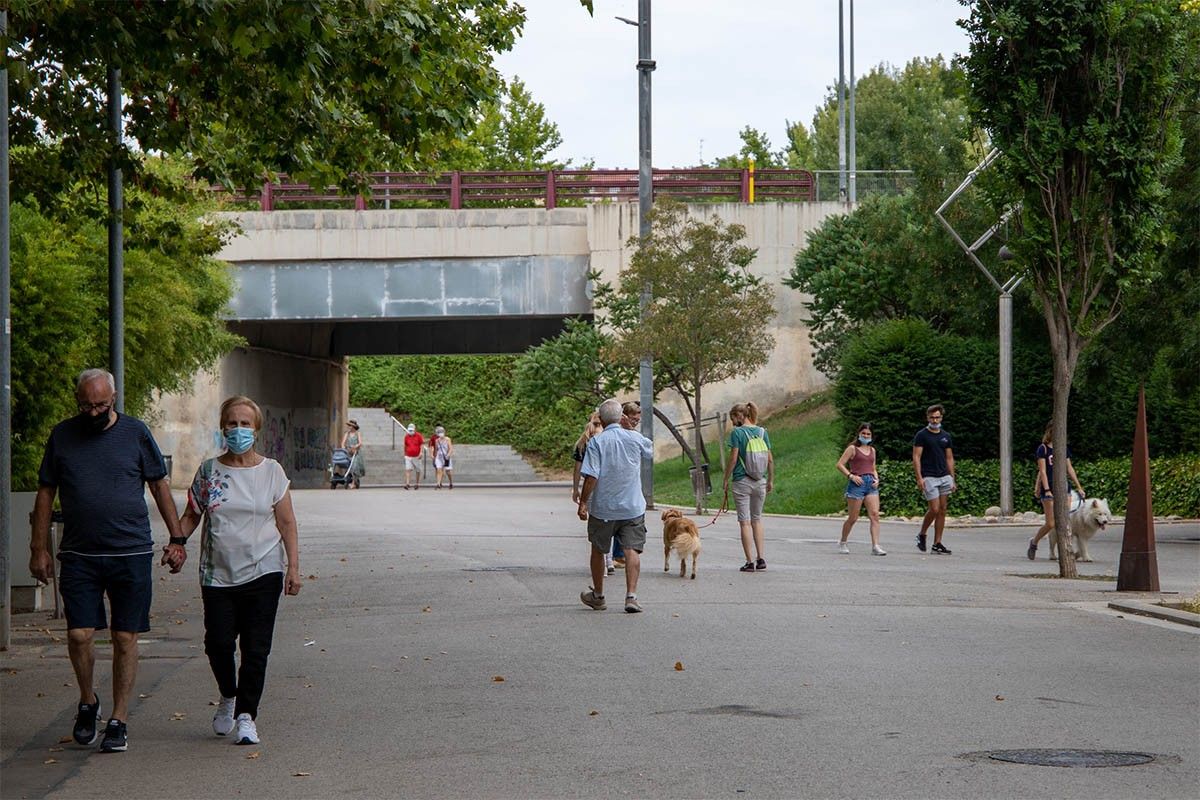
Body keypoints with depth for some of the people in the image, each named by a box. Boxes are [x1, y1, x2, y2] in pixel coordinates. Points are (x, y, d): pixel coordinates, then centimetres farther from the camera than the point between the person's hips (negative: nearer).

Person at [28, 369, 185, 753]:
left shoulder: (135, 433, 3)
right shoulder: (62, 436, 6)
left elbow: (160, 486, 9)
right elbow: (45, 493, 12)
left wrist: (176, 538, 6)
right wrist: (39, 548, 7)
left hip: (132, 553, -1)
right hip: (79, 556, 1)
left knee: (125, 638, 1)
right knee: (79, 634, -6)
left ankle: (119, 720, 10)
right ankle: (87, 701, 20)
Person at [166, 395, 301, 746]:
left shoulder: (271, 471, 4)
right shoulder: (209, 471, 6)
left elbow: (286, 522, 5)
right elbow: (191, 515, 12)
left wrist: (293, 566, -2)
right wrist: (176, 543, -6)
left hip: (263, 572, -1)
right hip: (218, 573, 1)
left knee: (255, 648, -5)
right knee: (218, 642, -4)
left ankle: (246, 716, 3)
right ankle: (228, 697, 24)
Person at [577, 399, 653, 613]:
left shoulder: (596, 442, -11)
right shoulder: (635, 438, -2)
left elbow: (591, 476, -17)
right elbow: (651, 450, 21)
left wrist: (583, 502, -8)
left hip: (602, 508, -1)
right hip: (633, 507, 1)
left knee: (598, 551, 15)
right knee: (632, 550, -1)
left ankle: (598, 596, 27)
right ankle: (631, 596, -13)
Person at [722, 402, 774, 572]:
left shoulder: (737, 432, -9)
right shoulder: (762, 432, 5)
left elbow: (733, 458, -12)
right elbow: (770, 459, 6)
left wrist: (726, 479, -3)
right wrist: (771, 480, 16)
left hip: (742, 481, -5)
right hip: (760, 482, 5)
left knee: (745, 521, 2)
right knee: (757, 519, 18)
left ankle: (750, 562, 1)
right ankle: (760, 558, 11)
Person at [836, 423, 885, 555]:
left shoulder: (872, 450, 18)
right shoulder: (852, 448, 1)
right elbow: (840, 464, -3)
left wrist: (876, 479, 7)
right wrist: (851, 476, -14)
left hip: (871, 484, 5)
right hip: (857, 483, -5)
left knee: (875, 515, -10)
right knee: (853, 518, 0)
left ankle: (875, 546, -15)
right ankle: (843, 543, 21)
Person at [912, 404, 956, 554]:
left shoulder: (946, 436, 14)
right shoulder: (921, 435, -2)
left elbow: (949, 458, 17)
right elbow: (916, 457, -6)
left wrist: (952, 479, 10)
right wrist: (919, 478, -15)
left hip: (945, 477, 5)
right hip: (929, 478, -5)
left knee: (942, 511, 2)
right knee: (934, 509, -12)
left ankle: (937, 544, 6)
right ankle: (921, 535, 11)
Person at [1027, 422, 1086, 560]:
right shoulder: (1043, 448, -3)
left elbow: (1070, 469, 18)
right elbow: (1042, 471, -8)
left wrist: (1079, 487, 16)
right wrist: (1047, 490, -17)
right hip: (1049, 489, -5)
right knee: (1051, 524, -4)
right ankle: (1034, 543, 20)